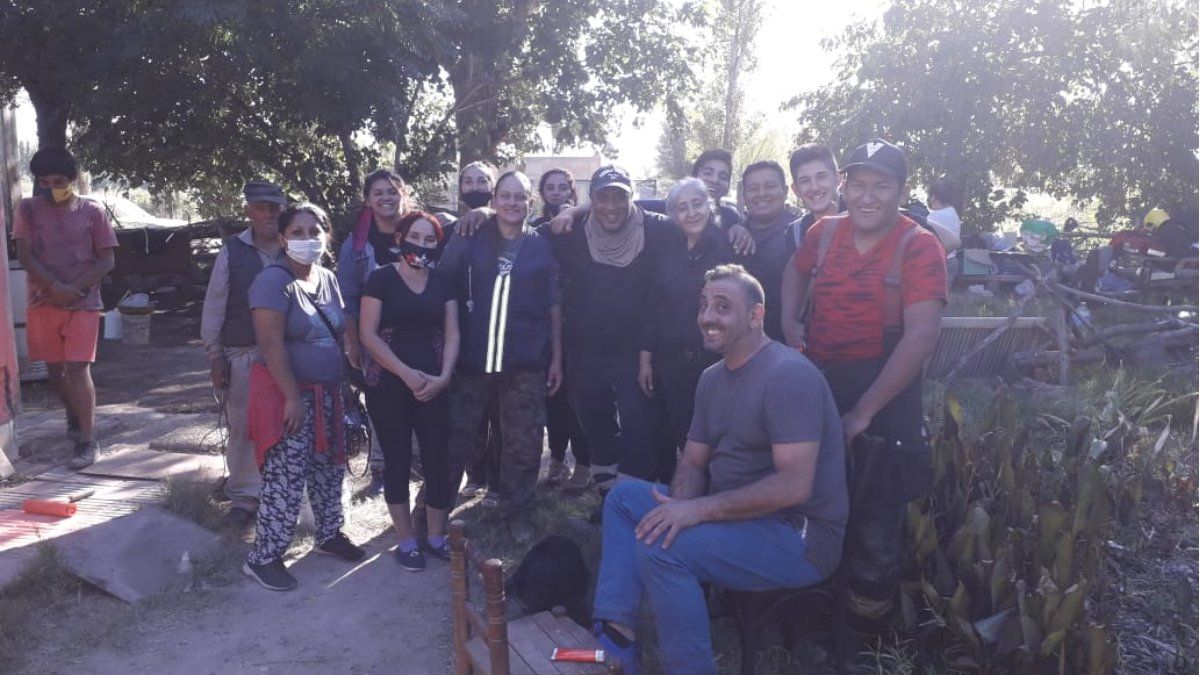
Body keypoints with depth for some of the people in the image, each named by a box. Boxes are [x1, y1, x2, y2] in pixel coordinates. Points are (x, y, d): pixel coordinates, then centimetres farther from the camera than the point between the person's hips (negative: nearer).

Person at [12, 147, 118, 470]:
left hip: (83, 303, -3)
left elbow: (107, 260, -2)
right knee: (55, 369, 13)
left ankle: (87, 440, -5)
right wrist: (56, 286, -17)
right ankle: (74, 416, 38)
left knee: (77, 369, -9)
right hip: (42, 303, 3)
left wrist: (74, 289, -13)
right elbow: (24, 255, -3)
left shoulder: (92, 212, 0)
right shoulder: (28, 210, 5)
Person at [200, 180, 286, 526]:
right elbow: (214, 305, 3)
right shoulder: (232, 251, 1)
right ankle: (244, 496, 20)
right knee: (242, 426, 7)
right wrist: (214, 354, 0)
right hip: (242, 355, 1)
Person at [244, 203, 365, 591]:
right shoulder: (274, 280, -15)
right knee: (285, 479, -6)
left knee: (329, 470, 17)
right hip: (288, 394, -8)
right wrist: (293, 397, -22)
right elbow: (271, 344, -21)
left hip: (327, 393, 8)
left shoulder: (328, 279, 9)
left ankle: (329, 535, 34)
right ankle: (263, 558, 8)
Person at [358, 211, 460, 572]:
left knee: (439, 460, 3)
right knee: (397, 461, 6)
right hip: (389, 386, -3)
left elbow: (452, 334, 7)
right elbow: (368, 334, -8)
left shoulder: (443, 282, 8)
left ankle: (436, 536, 20)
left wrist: (443, 377, -8)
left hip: (434, 386, 3)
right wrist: (407, 373, -14)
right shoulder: (381, 278, -2)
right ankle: (406, 540, 19)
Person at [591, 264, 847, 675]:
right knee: (623, 497, 6)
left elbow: (794, 486, -27)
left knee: (660, 546, -28)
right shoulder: (713, 378, 10)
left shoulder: (789, 375, -19)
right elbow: (693, 463, 12)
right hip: (735, 514, 9)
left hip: (800, 536, -9)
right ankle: (616, 632, -3)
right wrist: (680, 505, -11)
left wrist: (699, 510, -26)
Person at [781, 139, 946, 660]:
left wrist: (863, 411, -21)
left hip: (883, 400, -4)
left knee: (873, 525, 8)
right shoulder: (824, 232, 2)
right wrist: (789, 322, 3)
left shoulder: (918, 246, -12)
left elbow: (921, 336, -19)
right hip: (814, 391, 5)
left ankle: (865, 635, 31)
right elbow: (796, 271, 23)